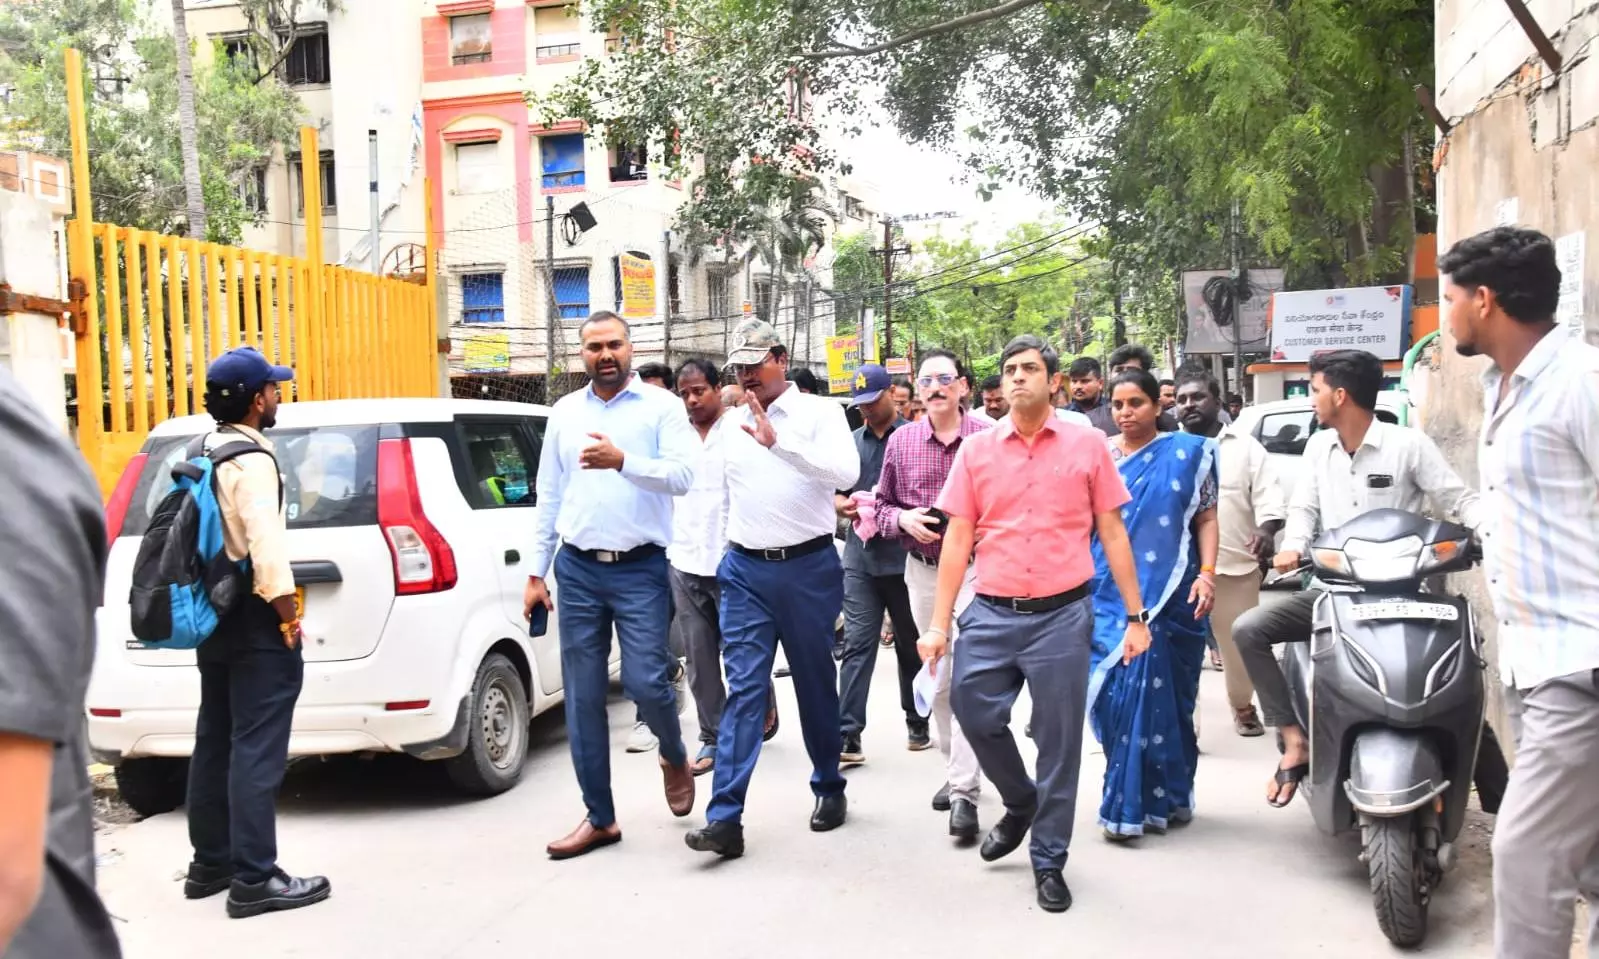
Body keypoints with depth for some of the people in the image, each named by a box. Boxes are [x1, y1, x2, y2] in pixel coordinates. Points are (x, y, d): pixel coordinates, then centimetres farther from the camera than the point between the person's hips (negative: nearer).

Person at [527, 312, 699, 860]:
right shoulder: (564, 412, 11)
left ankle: (675, 758, 26)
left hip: (641, 568, -4)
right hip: (577, 569, 4)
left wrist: (621, 461, -29)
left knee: (645, 682, -9)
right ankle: (599, 817, 19)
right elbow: (548, 497, 13)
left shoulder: (661, 406, -1)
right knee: (582, 697, 6)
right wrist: (536, 573, 11)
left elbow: (683, 476, -14)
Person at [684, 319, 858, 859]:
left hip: (808, 566, -3)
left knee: (815, 683, 11)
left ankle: (829, 788, 31)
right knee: (743, 688, -5)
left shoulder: (819, 412, -4)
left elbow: (846, 473, -22)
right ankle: (725, 818, -7)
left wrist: (777, 441, -30)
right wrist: (719, 557, 17)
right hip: (745, 570, 3)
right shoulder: (729, 424, 10)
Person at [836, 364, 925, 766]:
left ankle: (917, 722, 28)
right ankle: (848, 734, -5)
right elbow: (835, 492, 15)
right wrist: (844, 505, -7)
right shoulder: (851, 442, 12)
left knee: (911, 642, 12)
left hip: (904, 555, -3)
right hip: (860, 556, 3)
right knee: (857, 644, -3)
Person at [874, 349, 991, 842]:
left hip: (975, 566, -4)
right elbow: (880, 505, 11)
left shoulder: (988, 436, -8)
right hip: (922, 569, 4)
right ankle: (955, 769, 33)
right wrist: (903, 520, -8)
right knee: (938, 679, 15)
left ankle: (965, 792, -8)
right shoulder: (901, 441, 3)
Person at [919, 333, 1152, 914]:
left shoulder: (1087, 445, 1)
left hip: (1062, 616, -1)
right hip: (991, 615, 2)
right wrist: (939, 624, 1)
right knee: (975, 714, 2)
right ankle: (1021, 804, 33)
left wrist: (1135, 615, 3)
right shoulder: (976, 450, 5)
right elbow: (957, 540, 4)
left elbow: (1113, 533, 5)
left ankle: (1049, 860, 23)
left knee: (1059, 744, 5)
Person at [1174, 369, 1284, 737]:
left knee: (1239, 641, 10)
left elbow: (1269, 497, 1)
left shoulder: (1245, 446, 7)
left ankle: (1243, 704, 31)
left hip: (1235, 563, 0)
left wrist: (1266, 529, -18)